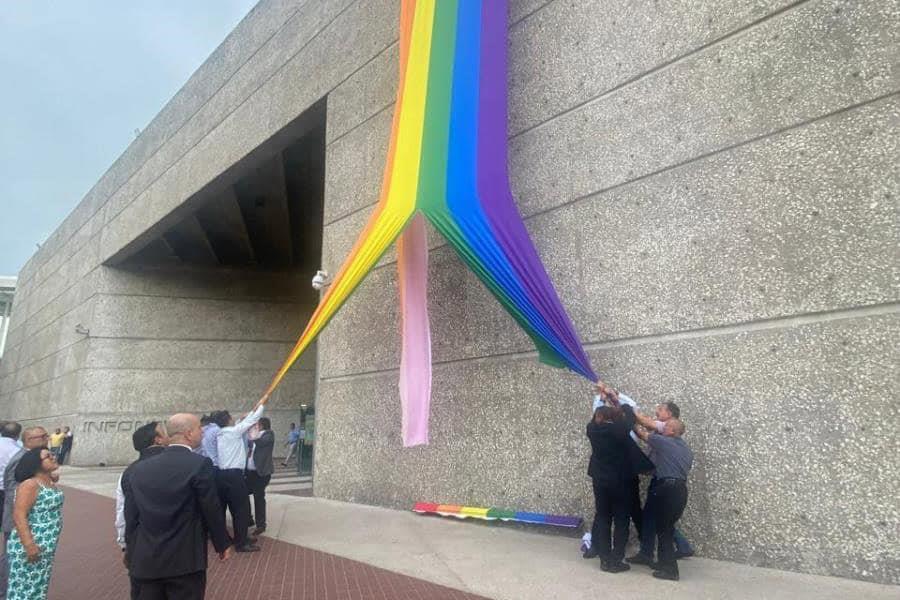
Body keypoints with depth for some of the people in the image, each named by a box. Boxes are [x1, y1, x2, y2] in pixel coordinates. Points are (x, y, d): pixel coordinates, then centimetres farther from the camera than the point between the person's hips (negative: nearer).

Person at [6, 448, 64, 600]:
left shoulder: (50, 482, 5)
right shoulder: (30, 485, -20)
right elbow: (19, 516, -25)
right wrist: (29, 545, -29)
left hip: (46, 546, 8)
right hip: (31, 546, -8)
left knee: (39, 586, 17)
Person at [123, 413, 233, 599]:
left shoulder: (139, 468, 3)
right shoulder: (200, 465, -13)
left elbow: (131, 516, 7)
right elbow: (211, 510, -9)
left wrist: (131, 551, 19)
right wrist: (223, 544, 5)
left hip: (145, 561, 5)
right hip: (185, 560, -5)